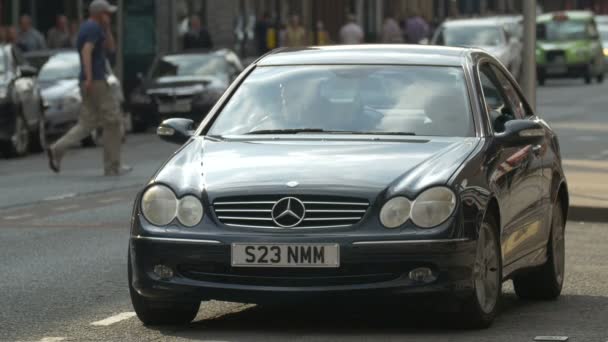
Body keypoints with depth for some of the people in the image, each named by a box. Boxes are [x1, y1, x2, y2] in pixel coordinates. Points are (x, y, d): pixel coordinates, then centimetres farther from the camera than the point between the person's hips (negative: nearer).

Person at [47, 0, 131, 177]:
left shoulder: (88, 28, 20)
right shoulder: (94, 28, -11)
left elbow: (111, 48, 25)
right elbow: (86, 51, -24)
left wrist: (107, 28, 14)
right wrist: (89, 77, -30)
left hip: (90, 82, 10)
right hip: (96, 81, -10)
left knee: (87, 123, 8)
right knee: (113, 121, -2)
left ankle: (57, 150, -6)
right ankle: (112, 166, 1)